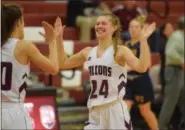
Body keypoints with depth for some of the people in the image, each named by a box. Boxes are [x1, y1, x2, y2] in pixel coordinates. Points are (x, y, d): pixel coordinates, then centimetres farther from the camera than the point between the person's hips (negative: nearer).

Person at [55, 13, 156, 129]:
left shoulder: (120, 51, -8)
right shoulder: (88, 52, 9)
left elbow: (141, 67, -24)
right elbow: (63, 63, 20)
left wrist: (143, 40, -30)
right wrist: (59, 38, 14)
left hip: (115, 110, -5)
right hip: (95, 111, 6)